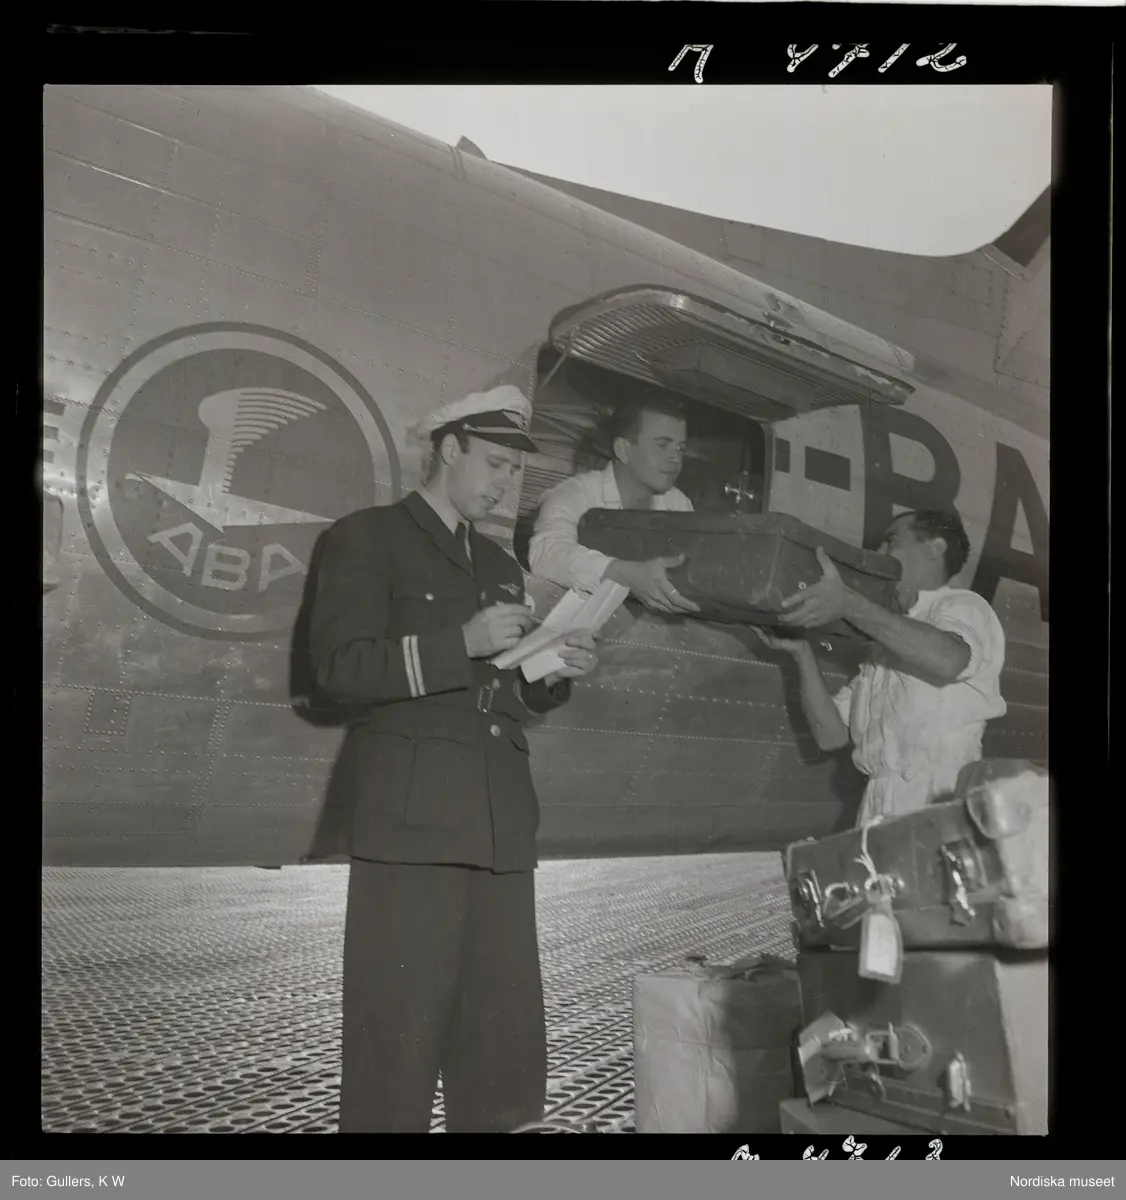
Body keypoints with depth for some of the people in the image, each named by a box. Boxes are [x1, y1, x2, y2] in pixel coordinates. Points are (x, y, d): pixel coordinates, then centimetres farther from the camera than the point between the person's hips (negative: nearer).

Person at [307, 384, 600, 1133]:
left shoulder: (501, 565, 24)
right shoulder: (368, 537, 4)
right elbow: (340, 668, -9)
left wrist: (557, 673, 5)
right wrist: (461, 643, -17)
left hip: (500, 822, 6)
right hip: (412, 818, -6)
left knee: (504, 1036, 7)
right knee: (398, 1040, -3)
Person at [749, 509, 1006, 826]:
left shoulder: (963, 606, 8)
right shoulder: (882, 646, 25)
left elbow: (948, 660, -18)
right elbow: (831, 734, 16)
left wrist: (849, 603, -20)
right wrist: (802, 653, 7)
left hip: (944, 802, -5)